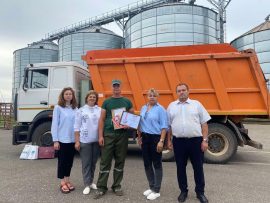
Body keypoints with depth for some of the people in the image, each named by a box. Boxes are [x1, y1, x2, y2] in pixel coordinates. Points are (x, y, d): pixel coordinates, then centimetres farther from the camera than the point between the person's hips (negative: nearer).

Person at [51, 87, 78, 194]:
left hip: (73, 139, 4)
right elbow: (54, 124, -5)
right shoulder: (58, 108, -3)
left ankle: (67, 181, 28)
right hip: (62, 139, -4)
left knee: (70, 161, 13)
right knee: (62, 161, 6)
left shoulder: (75, 108, 7)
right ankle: (62, 183, 19)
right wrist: (55, 140, -8)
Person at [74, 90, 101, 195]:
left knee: (93, 162, 13)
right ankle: (87, 185, 12)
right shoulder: (81, 110, 2)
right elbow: (77, 127, 1)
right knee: (86, 163, 2)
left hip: (96, 140, 3)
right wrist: (77, 141, -4)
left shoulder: (100, 110, 7)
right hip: (85, 141, -2)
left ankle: (91, 181, 28)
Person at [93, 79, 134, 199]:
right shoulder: (106, 102, 5)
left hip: (123, 135, 1)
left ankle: (117, 186, 23)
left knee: (120, 161, 9)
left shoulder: (127, 102, 6)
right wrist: (100, 136, -5)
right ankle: (101, 187, 13)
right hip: (108, 134, -1)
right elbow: (102, 120, 2)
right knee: (105, 161, 2)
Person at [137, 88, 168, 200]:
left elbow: (164, 127, -12)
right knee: (147, 164, 13)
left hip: (155, 138, -6)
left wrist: (161, 141, -19)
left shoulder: (160, 109, -8)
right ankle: (151, 187, 29)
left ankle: (156, 191, 14)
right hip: (145, 138, 7)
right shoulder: (143, 108, 11)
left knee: (157, 165, 4)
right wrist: (139, 137, 11)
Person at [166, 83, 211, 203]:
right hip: (179, 141, 1)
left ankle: (200, 192, 25)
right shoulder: (171, 106, 9)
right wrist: (168, 141, 5)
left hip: (196, 140, -1)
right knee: (180, 167, 10)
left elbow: (204, 123, 3)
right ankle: (183, 191, 27)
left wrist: (205, 140, -4)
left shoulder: (196, 104, 6)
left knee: (198, 167, 8)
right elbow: (168, 125, 10)